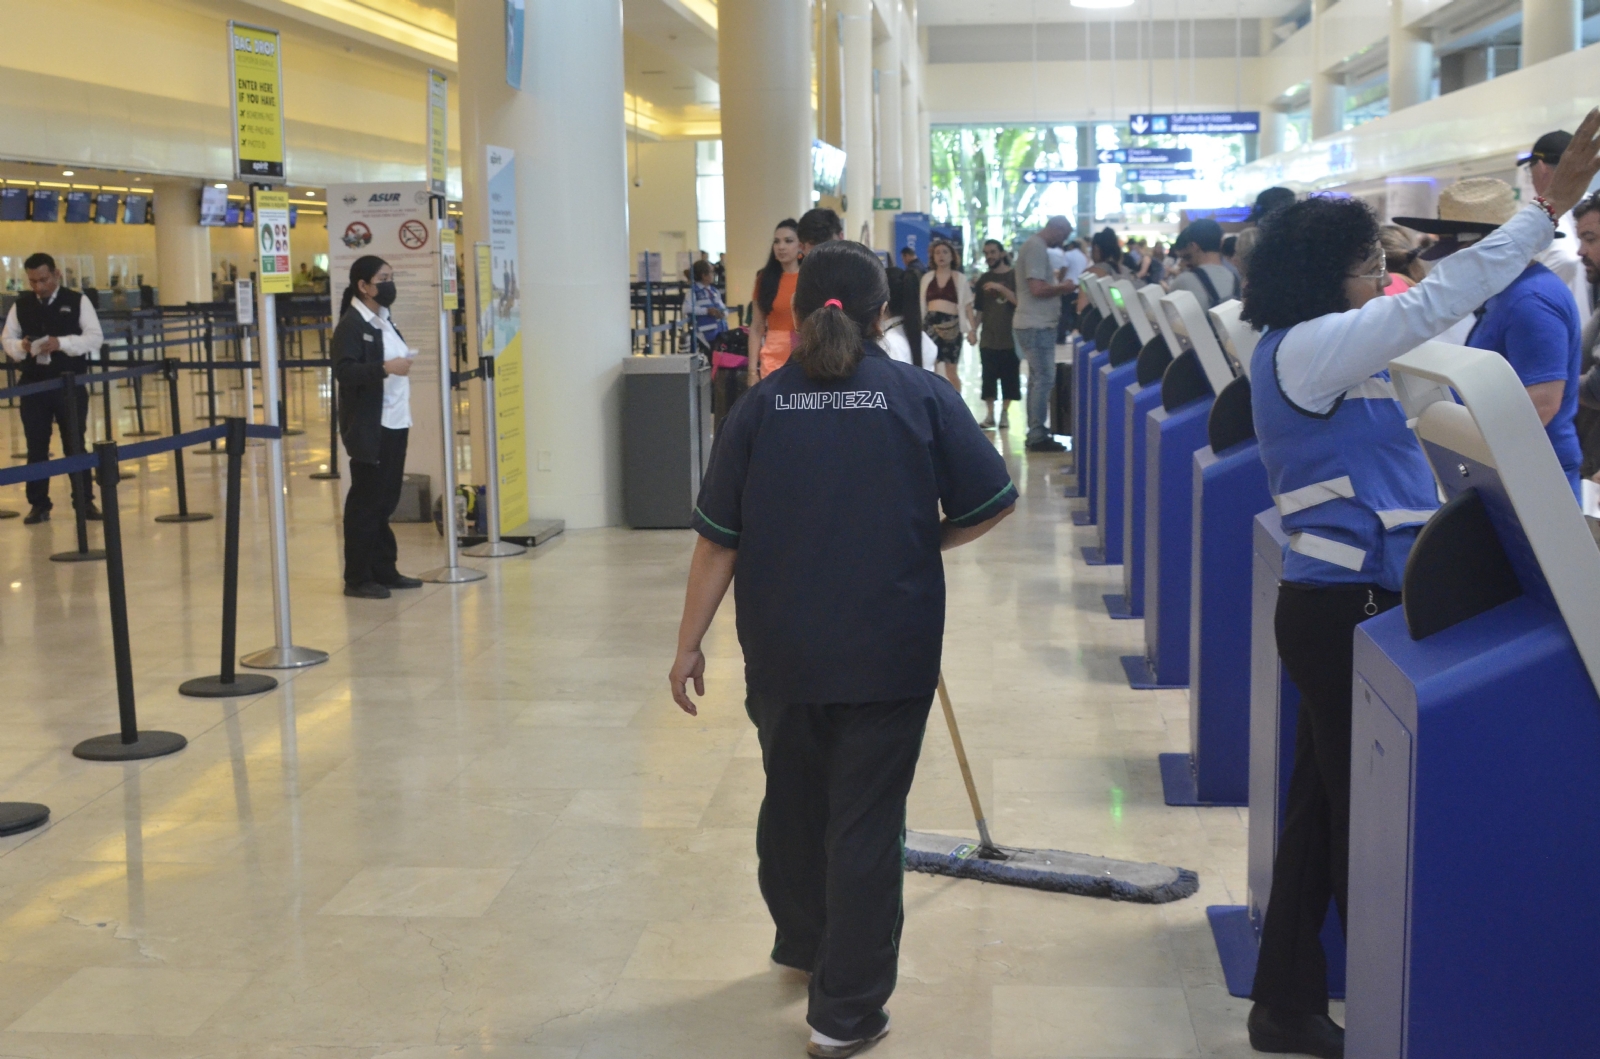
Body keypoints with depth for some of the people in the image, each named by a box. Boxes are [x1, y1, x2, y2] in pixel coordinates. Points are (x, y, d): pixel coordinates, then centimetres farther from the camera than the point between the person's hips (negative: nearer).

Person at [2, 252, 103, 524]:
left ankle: (85, 500, 14)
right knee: (36, 446, 6)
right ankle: (38, 504, 14)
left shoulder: (78, 301, -2)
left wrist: (61, 343, -21)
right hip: (32, 384, 2)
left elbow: (95, 338, -8)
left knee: (75, 444, 4)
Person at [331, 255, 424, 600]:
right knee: (366, 502, -2)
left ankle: (384, 570, 18)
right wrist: (385, 368, -30)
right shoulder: (351, 325, -11)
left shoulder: (385, 321, 15)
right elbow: (344, 372, -21)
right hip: (369, 428, -8)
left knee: (386, 500, 11)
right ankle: (357, 578, 4)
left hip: (395, 424, 8)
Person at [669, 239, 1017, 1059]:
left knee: (793, 801, 22)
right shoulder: (922, 397, -5)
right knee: (865, 822, 5)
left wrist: (689, 645, 4)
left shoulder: (761, 406, -2)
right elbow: (990, 506, -2)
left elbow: (717, 541, -4)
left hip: (784, 650, 2)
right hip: (889, 651, -2)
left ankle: (803, 943, 43)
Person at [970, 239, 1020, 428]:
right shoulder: (983, 279, 10)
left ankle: (1005, 413, 13)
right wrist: (973, 329, 0)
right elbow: (979, 309, 12)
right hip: (988, 338, 2)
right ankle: (989, 414, 5)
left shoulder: (1015, 276, 0)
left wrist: (1001, 288, -19)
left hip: (1011, 337, -2)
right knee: (989, 377, -1)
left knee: (1009, 377, 2)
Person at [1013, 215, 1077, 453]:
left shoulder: (1035, 246, 15)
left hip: (1036, 324, 11)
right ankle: (1037, 436, -6)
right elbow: (1038, 289, -23)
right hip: (1036, 325, -11)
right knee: (1044, 379, -8)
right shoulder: (1036, 248, -16)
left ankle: (1035, 433, 19)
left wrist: (1058, 284, 9)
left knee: (1038, 378, 14)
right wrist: (1065, 288, -11)